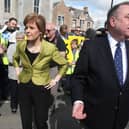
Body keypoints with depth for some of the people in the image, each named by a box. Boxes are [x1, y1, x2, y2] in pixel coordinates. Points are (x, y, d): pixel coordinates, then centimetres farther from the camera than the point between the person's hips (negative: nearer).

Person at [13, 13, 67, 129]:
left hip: (41, 89, -3)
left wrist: (55, 80, -5)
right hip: (24, 88, 3)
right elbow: (15, 58, 18)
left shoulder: (50, 48, -17)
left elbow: (64, 64, -1)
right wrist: (18, 73, 10)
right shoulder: (21, 45, -6)